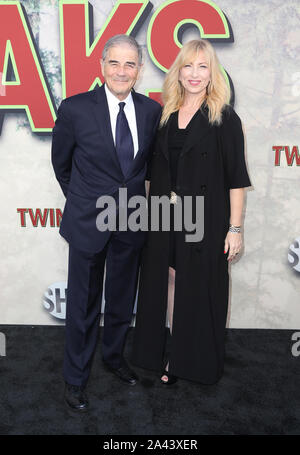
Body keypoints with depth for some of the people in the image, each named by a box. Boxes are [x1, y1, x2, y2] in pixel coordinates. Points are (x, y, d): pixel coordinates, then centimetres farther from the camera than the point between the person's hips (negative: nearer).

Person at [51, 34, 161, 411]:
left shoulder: (152, 111, -2)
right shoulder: (76, 108, -12)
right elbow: (61, 162, 3)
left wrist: (132, 193, 12)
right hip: (89, 221, -3)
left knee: (122, 299, 19)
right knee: (83, 304, 10)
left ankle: (114, 356, 45)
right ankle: (75, 378, 31)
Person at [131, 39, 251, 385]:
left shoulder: (225, 119, -5)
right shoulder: (166, 116, 8)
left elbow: (236, 178, -8)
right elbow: (157, 172, 12)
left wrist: (235, 228, -11)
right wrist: (155, 210, 6)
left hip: (205, 221, -4)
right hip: (166, 218, 4)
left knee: (199, 289, 6)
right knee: (166, 283, 11)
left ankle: (195, 361, 26)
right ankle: (168, 356, 29)